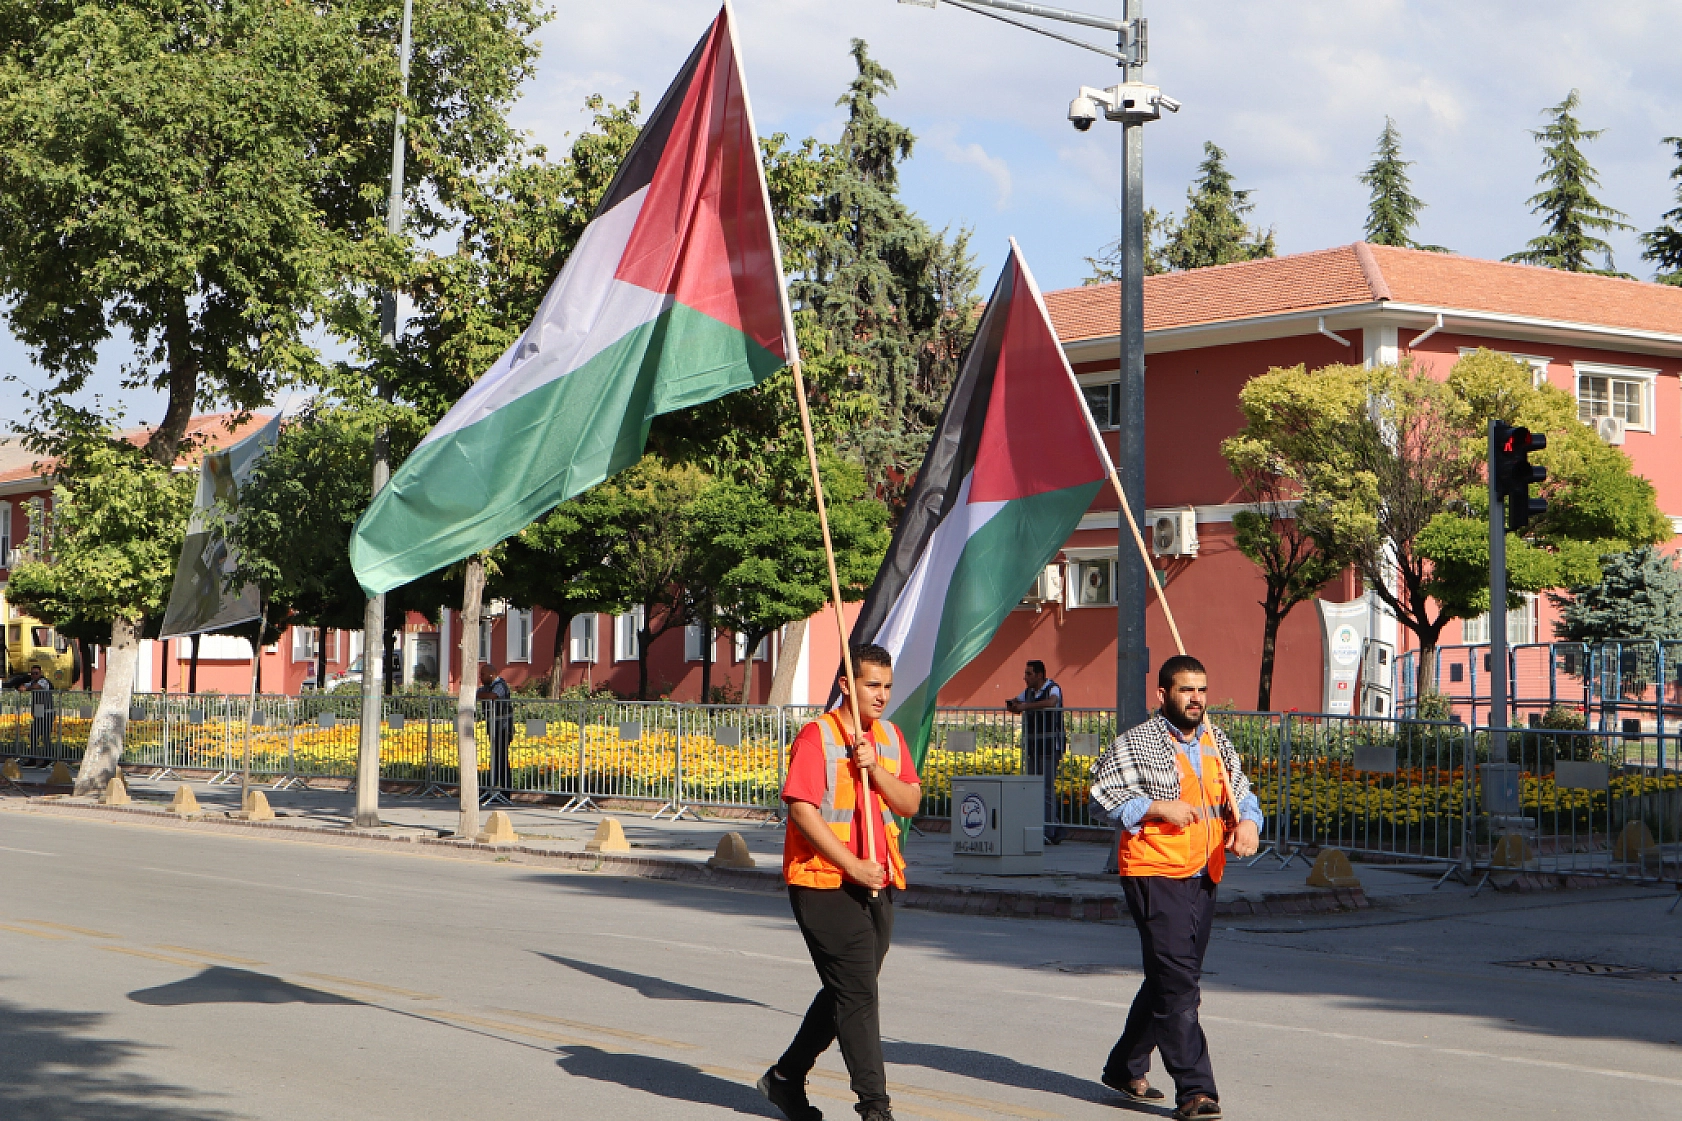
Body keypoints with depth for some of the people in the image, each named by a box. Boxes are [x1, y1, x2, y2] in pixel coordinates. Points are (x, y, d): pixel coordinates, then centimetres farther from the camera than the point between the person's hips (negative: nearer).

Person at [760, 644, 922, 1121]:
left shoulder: (890, 737, 11)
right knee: (858, 993, -9)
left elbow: (910, 803, 4)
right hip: (825, 884, -7)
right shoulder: (817, 736, -10)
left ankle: (786, 1077, 30)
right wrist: (853, 866, -19)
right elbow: (801, 809, -17)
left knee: (846, 993, 14)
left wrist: (874, 767, -13)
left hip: (877, 885, 7)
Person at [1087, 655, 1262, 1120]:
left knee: (1169, 981, 15)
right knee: (1178, 981, -14)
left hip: (1203, 878, 7)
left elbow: (1241, 794, 18)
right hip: (1155, 875, -7)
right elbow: (1102, 789, -9)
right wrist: (1159, 807, -17)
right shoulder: (1136, 743, -5)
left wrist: (1247, 822, -4)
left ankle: (1125, 1069, 31)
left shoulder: (1217, 742, 15)